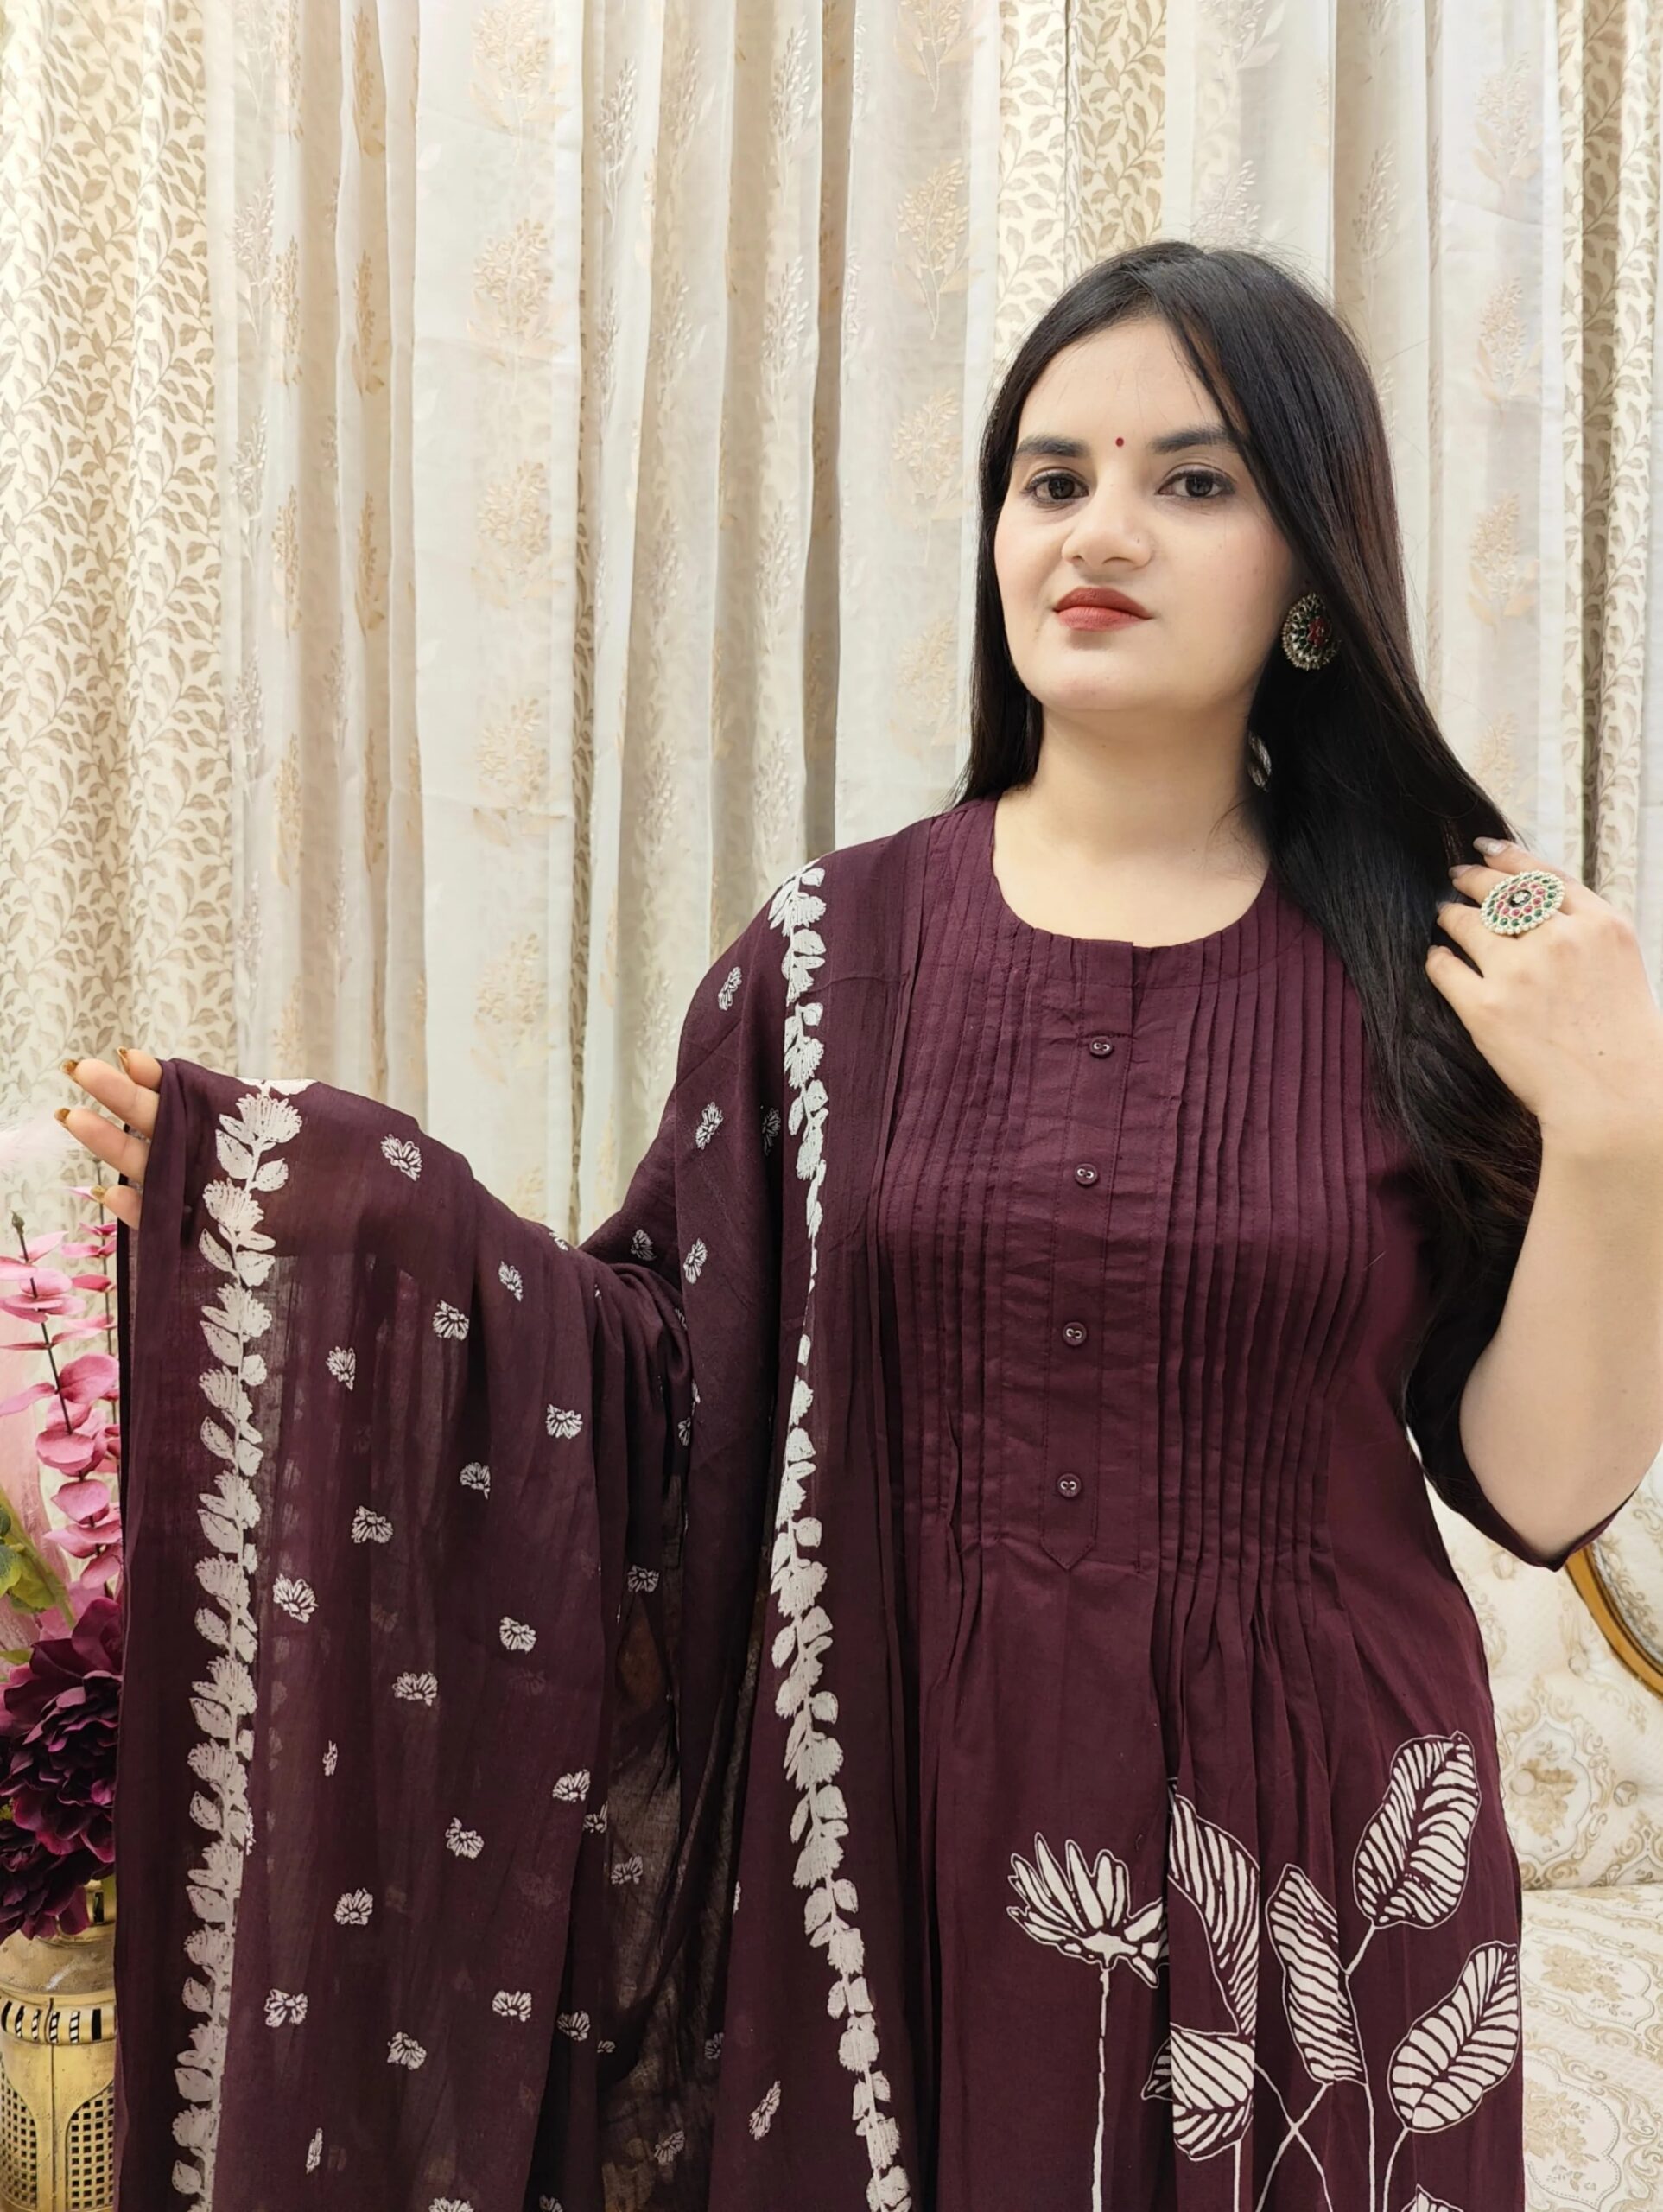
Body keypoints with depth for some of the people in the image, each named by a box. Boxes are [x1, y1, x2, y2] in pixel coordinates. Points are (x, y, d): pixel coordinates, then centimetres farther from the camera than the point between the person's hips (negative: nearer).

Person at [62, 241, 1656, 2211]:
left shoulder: (1442, 961, -5)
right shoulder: (842, 947, -4)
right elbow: (673, 1394, -5)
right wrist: (324, 1204, -12)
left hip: (1301, 1846, 0)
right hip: (901, 1819, 1)